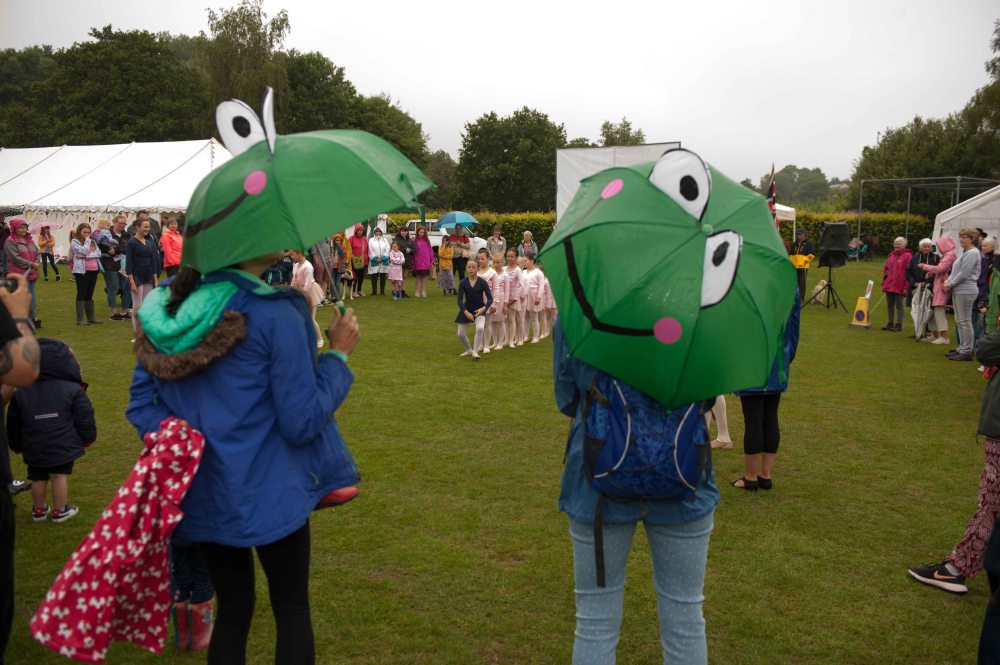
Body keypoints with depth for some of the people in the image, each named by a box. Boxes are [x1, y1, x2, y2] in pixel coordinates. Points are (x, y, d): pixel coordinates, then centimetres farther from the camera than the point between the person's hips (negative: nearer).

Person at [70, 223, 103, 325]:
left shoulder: (92, 241, 13)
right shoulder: (75, 241, -1)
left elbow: (98, 253, 0)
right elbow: (84, 251, -17)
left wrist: (85, 256, -12)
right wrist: (87, 240, -5)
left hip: (93, 270, 5)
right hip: (82, 271, -5)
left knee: (90, 295, 11)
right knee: (81, 294, -3)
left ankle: (91, 317, 16)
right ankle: (80, 319, -1)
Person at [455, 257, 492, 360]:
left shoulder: (482, 282, -11)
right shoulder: (463, 282, -8)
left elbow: (490, 298, -10)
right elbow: (460, 300, -8)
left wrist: (484, 308, -27)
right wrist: (466, 312, -20)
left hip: (479, 309, -2)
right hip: (466, 309, 2)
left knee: (480, 328, -29)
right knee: (461, 334, 7)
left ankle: (475, 351, -12)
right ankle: (469, 350, 37)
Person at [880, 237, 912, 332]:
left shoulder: (907, 256, -6)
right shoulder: (891, 255, 13)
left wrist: (906, 287, -14)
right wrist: (883, 283, 13)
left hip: (899, 286, -6)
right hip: (889, 285, 6)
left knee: (899, 305, 1)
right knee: (889, 305, 11)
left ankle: (898, 325, 6)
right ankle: (890, 323, 19)